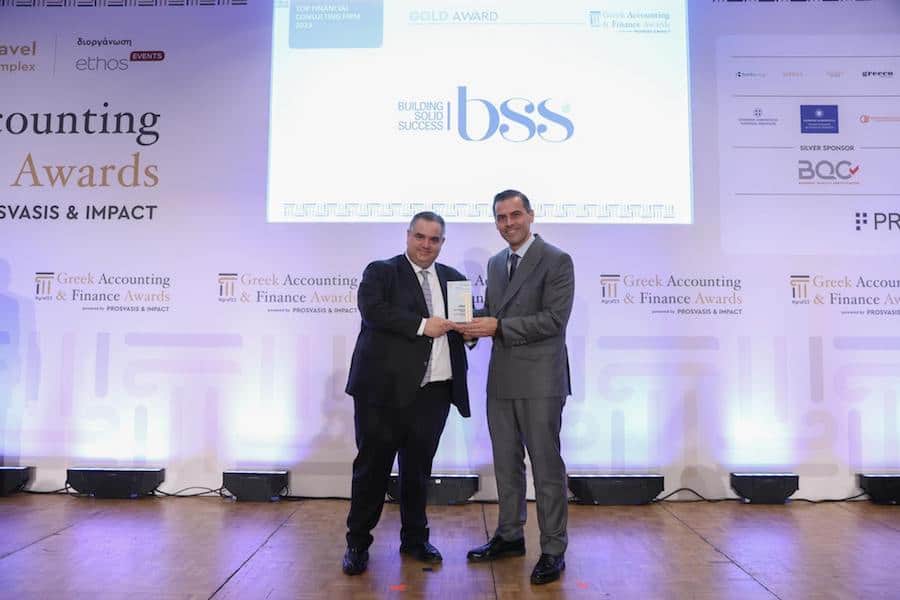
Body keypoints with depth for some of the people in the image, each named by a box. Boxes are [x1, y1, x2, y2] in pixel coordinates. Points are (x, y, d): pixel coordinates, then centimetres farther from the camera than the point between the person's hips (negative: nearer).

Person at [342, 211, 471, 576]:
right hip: (384, 387, -4)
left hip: (434, 391, 4)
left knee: (419, 467, 13)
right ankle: (357, 543, 18)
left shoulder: (453, 278, 17)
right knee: (373, 465, 4)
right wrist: (422, 325, -18)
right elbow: (372, 310, -15)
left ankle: (414, 539, 28)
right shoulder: (381, 272, 2)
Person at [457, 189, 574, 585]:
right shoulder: (495, 263, 14)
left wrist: (498, 326, -20)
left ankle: (553, 549, 13)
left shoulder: (557, 261, -8)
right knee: (506, 463, 15)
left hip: (539, 380, -7)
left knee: (546, 464, 1)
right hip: (501, 379, 7)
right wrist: (475, 322, -3)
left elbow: (555, 319, -16)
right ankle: (510, 536, 29)